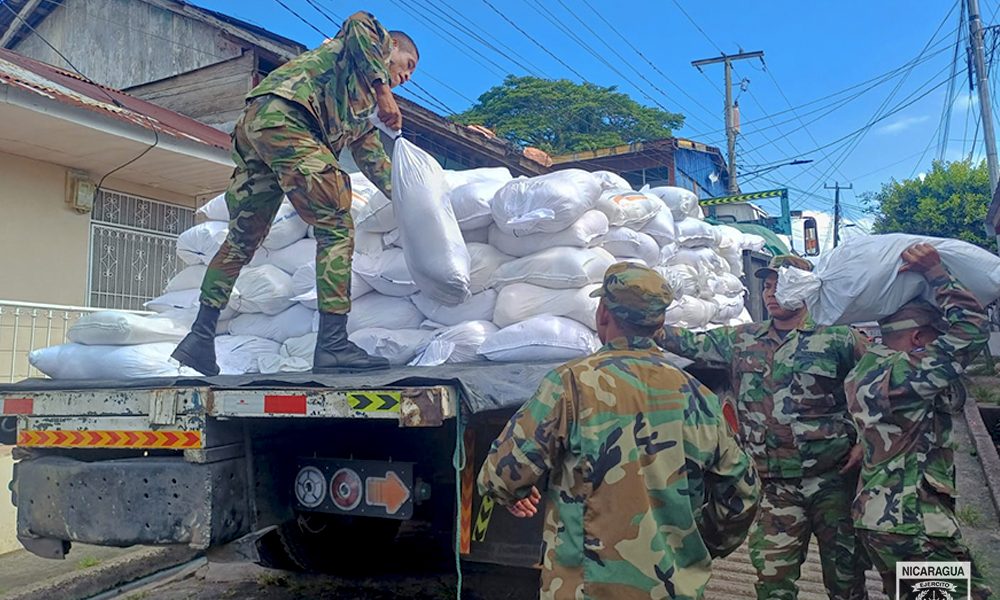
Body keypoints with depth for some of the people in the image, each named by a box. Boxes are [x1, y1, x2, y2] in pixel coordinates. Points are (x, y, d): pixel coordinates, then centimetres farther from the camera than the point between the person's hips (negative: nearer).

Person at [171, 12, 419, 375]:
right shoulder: (373, 44, 17)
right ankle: (332, 345, -17)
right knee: (336, 226, -12)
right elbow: (360, 23, -7)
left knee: (241, 240, 11)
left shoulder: (364, 112, 37)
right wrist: (384, 92, -11)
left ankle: (199, 338, 14)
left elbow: (374, 161, 38)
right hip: (285, 116, -10)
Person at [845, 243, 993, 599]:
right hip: (914, 528, -10)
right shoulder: (900, 373, -19)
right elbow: (972, 330, -21)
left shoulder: (866, 370, 11)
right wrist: (937, 274, -12)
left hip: (878, 514, 10)